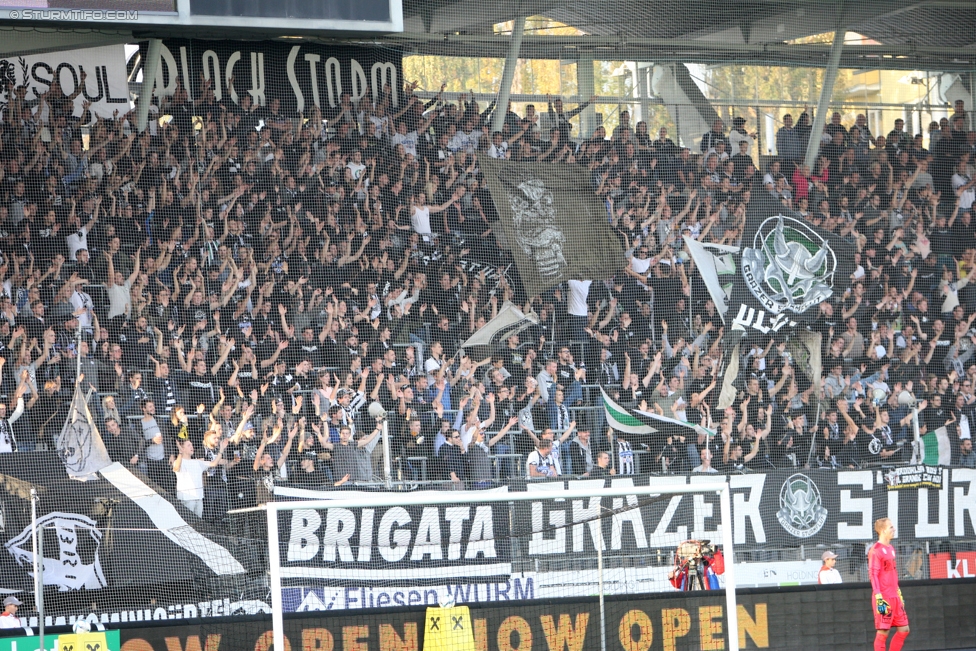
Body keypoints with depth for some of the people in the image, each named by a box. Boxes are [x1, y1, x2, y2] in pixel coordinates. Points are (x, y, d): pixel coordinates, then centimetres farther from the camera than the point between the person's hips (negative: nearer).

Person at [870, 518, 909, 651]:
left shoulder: (890, 549, 16)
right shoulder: (876, 550, -11)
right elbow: (873, 575, -15)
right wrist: (879, 598, -21)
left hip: (894, 597, 9)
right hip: (884, 599, -9)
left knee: (904, 629, 8)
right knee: (883, 632, -6)